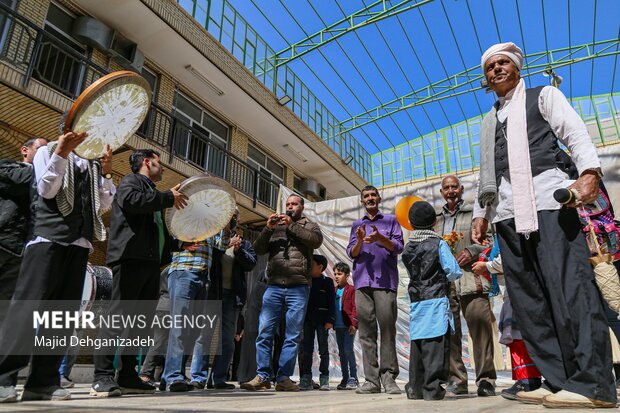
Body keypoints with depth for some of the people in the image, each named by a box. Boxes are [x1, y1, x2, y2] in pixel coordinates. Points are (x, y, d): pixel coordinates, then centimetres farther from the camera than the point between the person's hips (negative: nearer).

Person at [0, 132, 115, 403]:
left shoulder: (93, 165, 19)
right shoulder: (49, 151, 9)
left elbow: (102, 206, 13)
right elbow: (46, 190, -6)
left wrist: (105, 173, 3)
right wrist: (60, 154, -15)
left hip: (79, 243, 5)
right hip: (48, 237, -5)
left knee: (65, 313, 1)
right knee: (28, 305, -9)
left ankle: (43, 381, 6)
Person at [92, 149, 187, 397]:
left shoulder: (152, 191, 29)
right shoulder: (131, 181, 5)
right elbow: (130, 200, -20)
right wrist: (168, 197, -11)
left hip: (151, 262, 9)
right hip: (132, 257, -9)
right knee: (119, 315, -11)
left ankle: (128, 376, 12)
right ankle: (102, 378, -8)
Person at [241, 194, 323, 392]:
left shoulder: (309, 226, 16)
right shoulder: (275, 227, 21)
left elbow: (316, 240, -7)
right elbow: (258, 249, 10)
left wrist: (291, 226, -9)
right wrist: (268, 228, -5)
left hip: (298, 288, -1)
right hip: (274, 286, 2)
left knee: (293, 335, 0)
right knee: (264, 332, -3)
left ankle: (283, 378, 6)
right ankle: (262, 376, 5)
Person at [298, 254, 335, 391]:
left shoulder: (327, 282, 1)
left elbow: (332, 302, -4)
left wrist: (330, 320, -12)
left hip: (322, 320, -3)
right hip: (307, 319, 4)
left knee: (323, 348, 1)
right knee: (306, 349, 2)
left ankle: (324, 379, 8)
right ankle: (305, 379, 7)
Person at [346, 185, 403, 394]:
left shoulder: (391, 220, 15)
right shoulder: (357, 225, 22)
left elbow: (398, 247, 3)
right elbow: (351, 253, 13)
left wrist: (380, 238, -15)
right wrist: (359, 241, -8)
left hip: (385, 279, -2)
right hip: (362, 281, 2)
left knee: (387, 328, -8)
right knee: (366, 330, -1)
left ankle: (389, 377, -2)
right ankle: (372, 379, 2)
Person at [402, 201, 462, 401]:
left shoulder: (407, 249, 8)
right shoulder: (439, 244, -4)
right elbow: (454, 272, -6)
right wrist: (443, 276, 14)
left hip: (416, 302, 5)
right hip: (437, 301, -4)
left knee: (417, 346, 9)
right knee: (436, 346, -3)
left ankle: (415, 388, 15)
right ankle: (433, 388, -3)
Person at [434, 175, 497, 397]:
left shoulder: (474, 212, 13)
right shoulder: (435, 219, 23)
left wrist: (472, 251, -10)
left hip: (471, 277, -3)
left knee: (479, 324, -12)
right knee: (449, 330, 1)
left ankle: (485, 379, -2)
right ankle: (456, 379, 9)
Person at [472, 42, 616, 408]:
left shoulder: (543, 96, 15)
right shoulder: (489, 121, 27)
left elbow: (576, 132, 0)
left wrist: (588, 170, -19)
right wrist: (481, 212, 15)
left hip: (547, 199, -5)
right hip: (508, 212, 5)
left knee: (569, 288, -14)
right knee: (528, 299, -1)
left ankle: (593, 384, -9)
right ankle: (558, 382, 3)